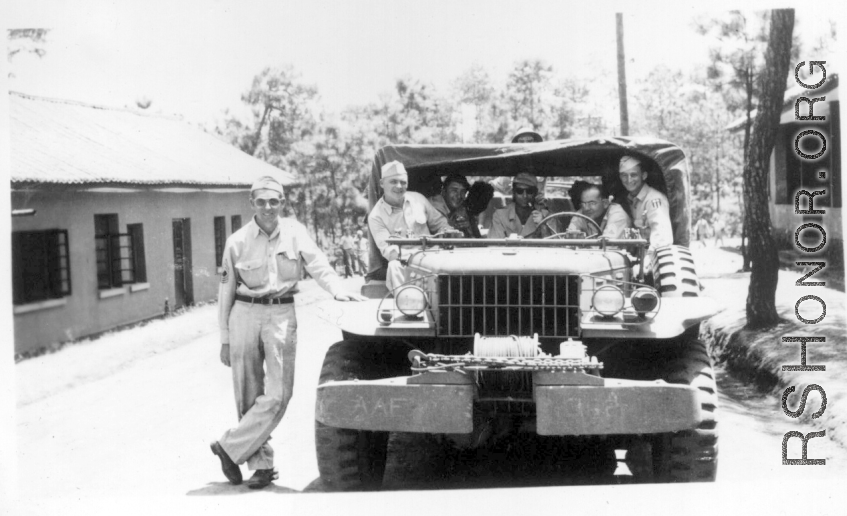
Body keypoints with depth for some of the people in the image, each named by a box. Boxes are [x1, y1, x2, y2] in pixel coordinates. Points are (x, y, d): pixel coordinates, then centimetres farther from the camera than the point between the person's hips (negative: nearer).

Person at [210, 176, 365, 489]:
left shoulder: (294, 232, 5)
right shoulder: (237, 242, 3)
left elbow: (317, 264, 2)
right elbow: (226, 291, 7)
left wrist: (338, 290, -17)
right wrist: (224, 339, 6)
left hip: (281, 315, 0)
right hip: (245, 314, 0)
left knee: (278, 394, -10)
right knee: (248, 395, 3)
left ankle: (230, 448, 3)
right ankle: (262, 464, 13)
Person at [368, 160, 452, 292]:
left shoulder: (418, 199, 13)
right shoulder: (376, 216, 0)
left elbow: (440, 224, 19)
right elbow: (386, 249, -11)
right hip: (404, 264, -3)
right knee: (394, 267, -37)